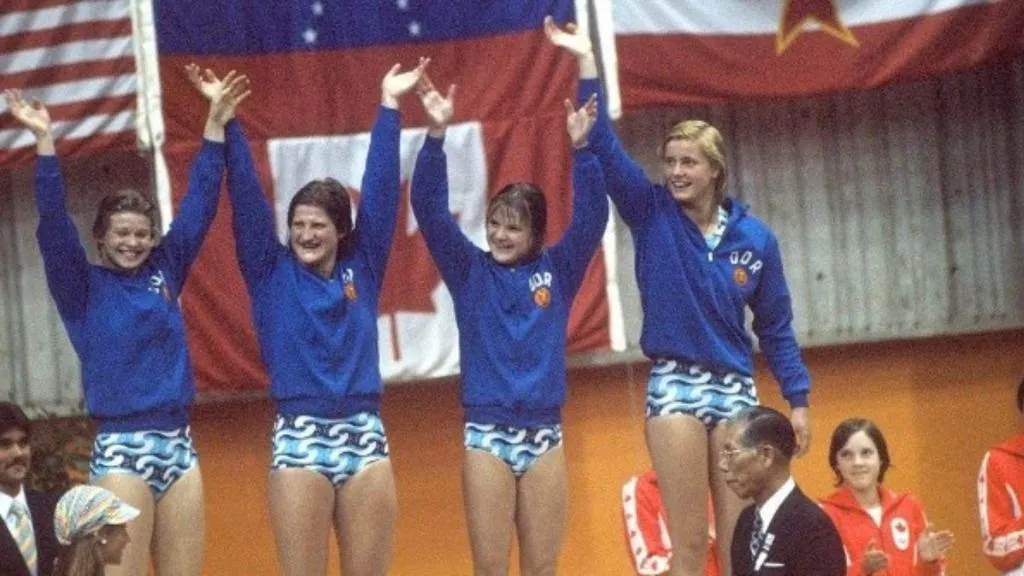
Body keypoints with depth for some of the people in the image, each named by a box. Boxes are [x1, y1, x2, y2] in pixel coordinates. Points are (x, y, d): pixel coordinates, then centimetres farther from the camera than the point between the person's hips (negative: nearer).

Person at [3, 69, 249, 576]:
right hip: (121, 450, -4)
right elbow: (53, 226, -9)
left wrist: (215, 126, 7)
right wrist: (45, 143, -17)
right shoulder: (83, 288, 2)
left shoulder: (165, 272, 11)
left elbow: (198, 206, 11)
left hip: (177, 445, 4)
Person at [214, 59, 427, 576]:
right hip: (299, 439, -1)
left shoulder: (362, 270, 9)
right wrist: (226, 122, -4)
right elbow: (246, 198, 2)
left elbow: (380, 190, 8)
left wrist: (389, 107, 6)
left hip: (363, 436, 2)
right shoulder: (272, 275, 6)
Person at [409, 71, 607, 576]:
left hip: (544, 433, 1)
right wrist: (436, 135, -19)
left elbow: (591, 218, -6)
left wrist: (581, 148, -20)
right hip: (486, 432, -1)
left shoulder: (557, 272, 6)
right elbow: (430, 211, -7)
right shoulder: (470, 272, 4)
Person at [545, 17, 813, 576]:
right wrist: (587, 64, -14)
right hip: (674, 386, -2)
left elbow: (775, 328, 9)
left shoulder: (755, 238, 4)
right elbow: (605, 148, -8)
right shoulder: (652, 216, 1)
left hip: (735, 389, 2)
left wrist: (798, 399, 6)